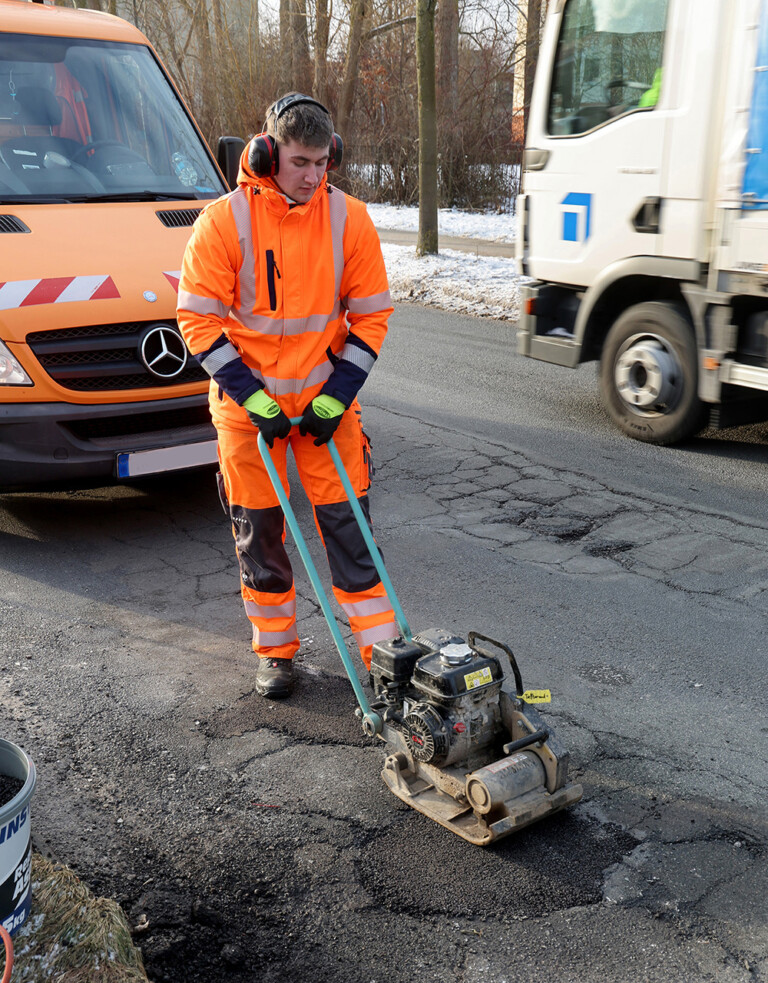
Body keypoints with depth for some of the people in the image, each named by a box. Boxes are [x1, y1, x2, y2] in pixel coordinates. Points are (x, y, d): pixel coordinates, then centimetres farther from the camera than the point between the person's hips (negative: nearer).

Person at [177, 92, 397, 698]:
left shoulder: (349, 219, -5)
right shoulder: (224, 221, -10)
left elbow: (371, 314, 1)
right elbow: (198, 318, -8)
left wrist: (335, 398, -8)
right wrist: (253, 399, -14)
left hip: (326, 397, 1)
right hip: (247, 404, 0)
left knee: (347, 524, 2)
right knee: (259, 530, 7)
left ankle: (382, 650, 10)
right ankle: (276, 652, 24)